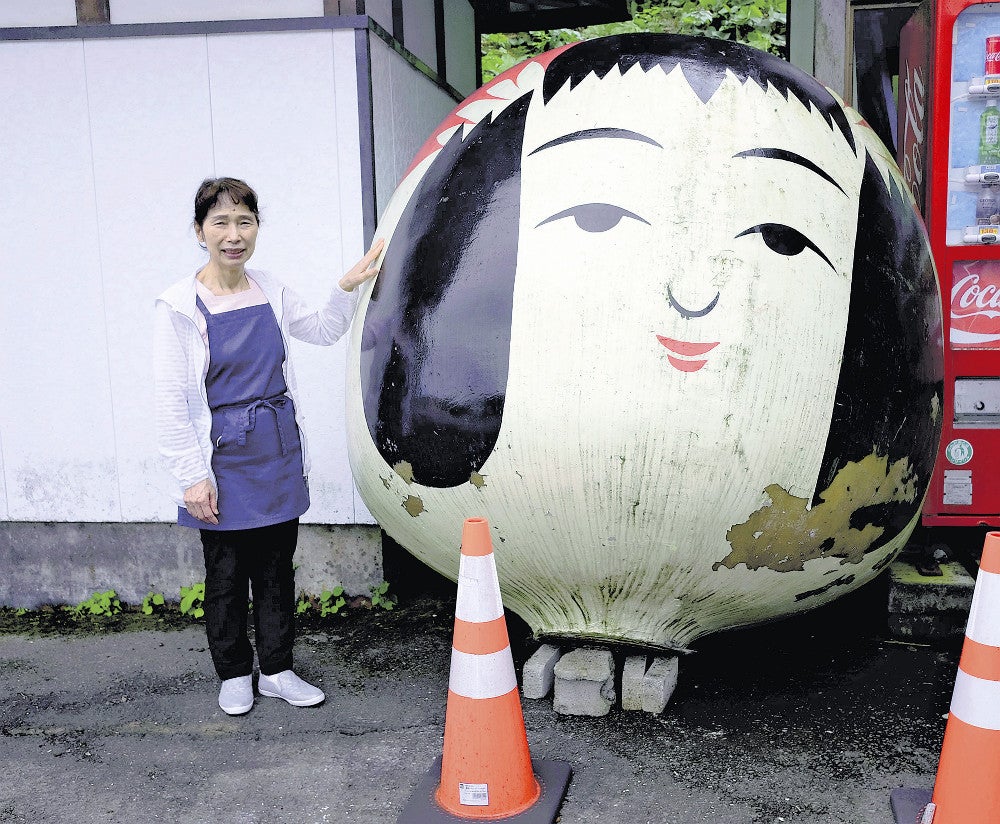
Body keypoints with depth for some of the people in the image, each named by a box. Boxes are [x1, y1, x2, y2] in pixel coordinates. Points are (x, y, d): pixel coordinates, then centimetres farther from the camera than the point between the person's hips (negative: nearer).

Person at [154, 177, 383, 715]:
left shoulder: (270, 293, 3)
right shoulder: (180, 306, -11)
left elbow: (322, 331, 21)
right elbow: (172, 403, -11)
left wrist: (348, 287, 5)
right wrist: (193, 478, -14)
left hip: (278, 452, 4)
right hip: (224, 459, -4)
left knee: (277, 569, 13)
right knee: (227, 574, 9)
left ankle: (276, 671, 29)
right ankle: (234, 675, 29)